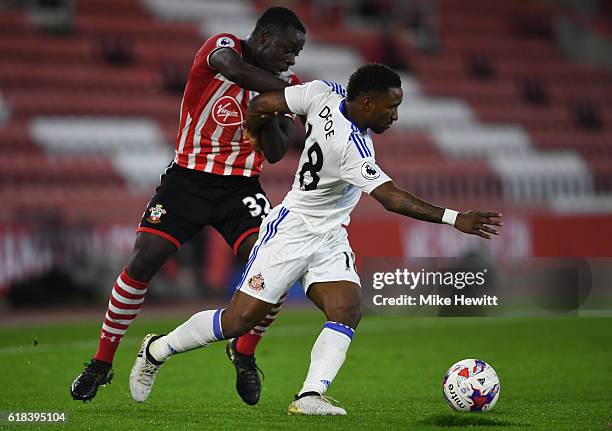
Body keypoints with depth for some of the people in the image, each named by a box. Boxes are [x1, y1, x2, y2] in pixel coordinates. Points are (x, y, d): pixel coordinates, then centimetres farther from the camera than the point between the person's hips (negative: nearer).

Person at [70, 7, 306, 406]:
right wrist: (289, 93, -40)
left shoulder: (285, 85, 1)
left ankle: (245, 351, 7)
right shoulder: (222, 46, -10)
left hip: (240, 188, 3)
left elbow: (276, 154, 0)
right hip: (188, 177, -3)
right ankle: (102, 362, 6)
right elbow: (233, 67, -36)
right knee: (143, 263, -11)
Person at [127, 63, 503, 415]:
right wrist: (455, 218, -36)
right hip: (292, 230, -9)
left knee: (348, 310, -12)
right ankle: (158, 349, 17)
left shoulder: (325, 94, -7)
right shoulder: (352, 149, -29)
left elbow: (261, 104, -1)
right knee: (240, 319, -3)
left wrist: (253, 131, 20)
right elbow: (392, 198, -33)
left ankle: (310, 396, -20)